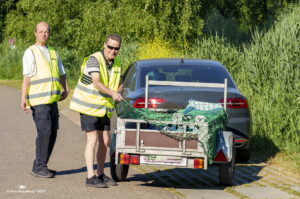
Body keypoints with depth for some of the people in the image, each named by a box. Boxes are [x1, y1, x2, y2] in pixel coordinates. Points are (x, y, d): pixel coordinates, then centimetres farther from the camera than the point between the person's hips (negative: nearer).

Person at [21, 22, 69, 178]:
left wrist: (66, 89, 9)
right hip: (38, 100, -7)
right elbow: (27, 76, -9)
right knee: (44, 132, -14)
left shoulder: (53, 53, 19)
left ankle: (40, 166, 15)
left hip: (52, 100, 7)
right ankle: (39, 167, -9)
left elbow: (62, 74, 26)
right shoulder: (30, 52, -1)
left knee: (52, 133, 6)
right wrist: (23, 98, -17)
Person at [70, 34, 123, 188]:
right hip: (88, 106, -7)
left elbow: (120, 84, 20)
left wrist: (119, 91, -2)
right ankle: (90, 177, -10)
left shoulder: (117, 64, 4)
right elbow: (96, 83, -35)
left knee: (105, 140, 8)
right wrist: (112, 93, -51)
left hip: (103, 108, 7)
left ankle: (100, 175, 19)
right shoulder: (94, 60, -20)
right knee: (93, 140, -11)